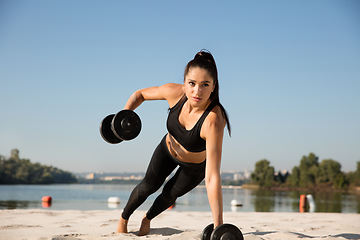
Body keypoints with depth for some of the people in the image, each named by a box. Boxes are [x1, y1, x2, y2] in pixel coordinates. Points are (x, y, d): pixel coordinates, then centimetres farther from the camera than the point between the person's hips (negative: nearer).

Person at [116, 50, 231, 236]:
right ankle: (123, 219, 52)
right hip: (168, 149, 2)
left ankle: (147, 218, 56)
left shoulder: (213, 121, -46)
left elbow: (212, 177, -49)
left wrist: (218, 227, -52)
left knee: (170, 194, 20)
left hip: (196, 166, -2)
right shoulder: (175, 92, -33)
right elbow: (140, 94, -10)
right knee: (148, 187, 19)